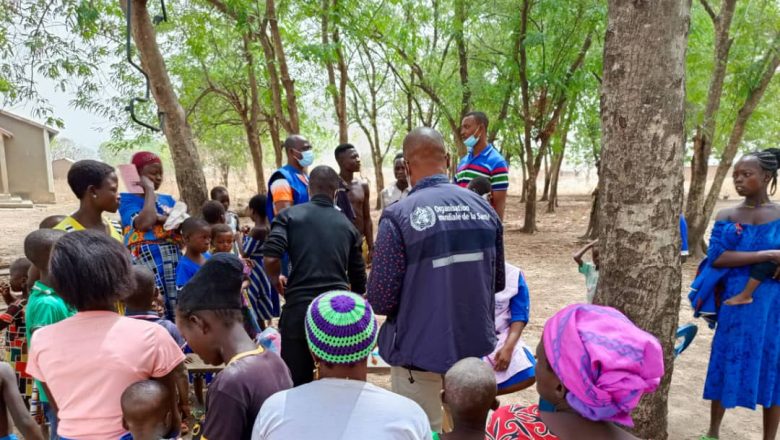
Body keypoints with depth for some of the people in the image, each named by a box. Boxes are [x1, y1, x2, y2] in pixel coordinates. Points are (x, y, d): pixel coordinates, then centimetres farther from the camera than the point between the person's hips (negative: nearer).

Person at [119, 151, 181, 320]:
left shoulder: (167, 199, 18)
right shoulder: (128, 199, 1)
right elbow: (145, 223, -19)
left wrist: (162, 218, -11)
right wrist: (149, 190, -6)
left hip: (173, 261, 6)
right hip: (147, 262, -5)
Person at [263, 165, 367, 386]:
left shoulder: (290, 215, 3)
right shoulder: (348, 226, 13)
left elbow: (270, 258, -12)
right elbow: (358, 277, 17)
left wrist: (277, 281, 9)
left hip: (299, 308, -2)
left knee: (296, 383, 9)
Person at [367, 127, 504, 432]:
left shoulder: (398, 215, -19)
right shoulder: (484, 208, -3)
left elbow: (381, 300, -17)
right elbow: (498, 283, 8)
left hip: (421, 352, -5)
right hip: (476, 346, 5)